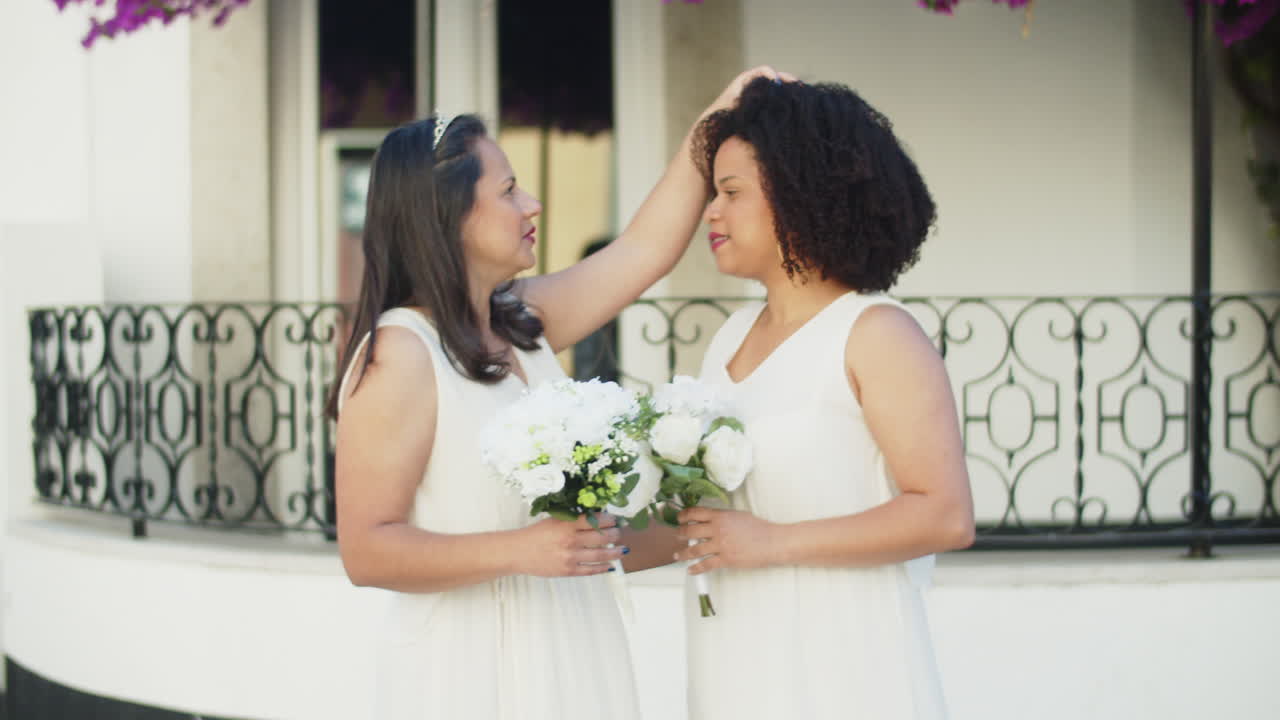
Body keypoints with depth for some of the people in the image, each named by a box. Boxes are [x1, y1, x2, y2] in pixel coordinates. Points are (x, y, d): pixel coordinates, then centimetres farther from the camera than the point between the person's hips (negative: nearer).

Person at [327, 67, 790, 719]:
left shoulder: (524, 322, 8)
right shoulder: (397, 354, -15)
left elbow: (645, 247, 13)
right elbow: (366, 550, -19)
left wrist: (720, 112, 11)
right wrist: (519, 550, -27)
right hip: (468, 667, -7)